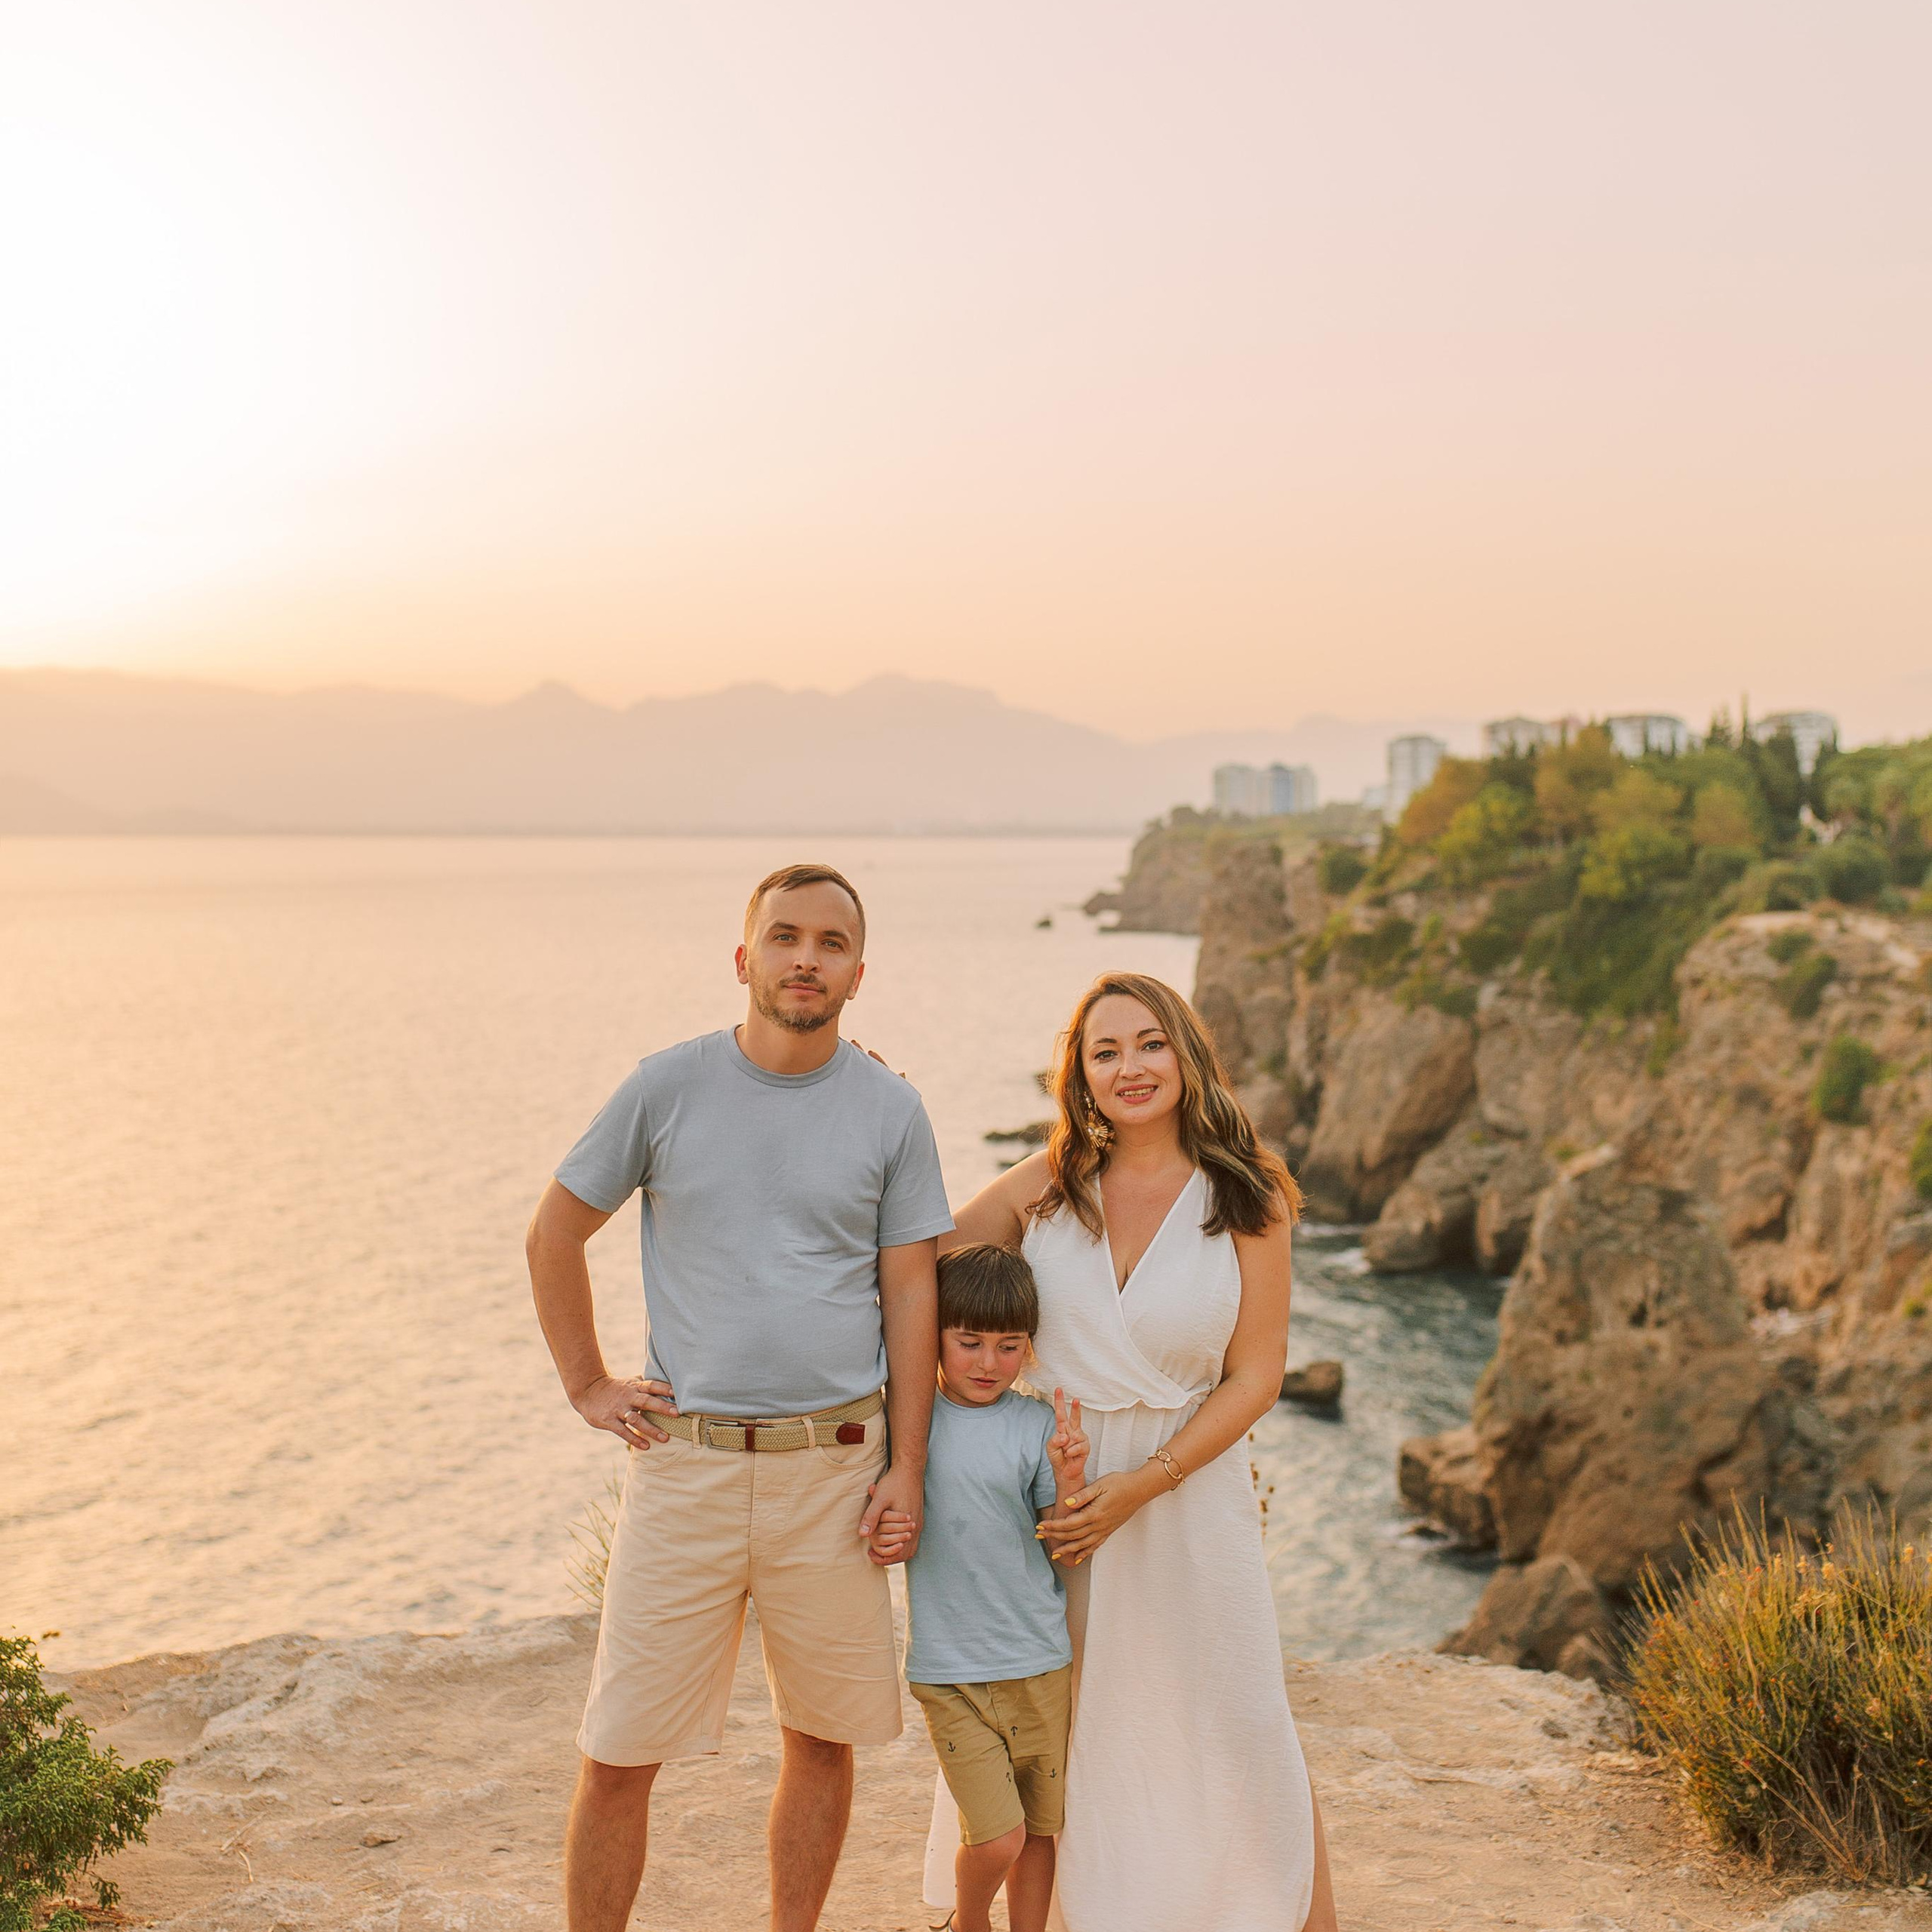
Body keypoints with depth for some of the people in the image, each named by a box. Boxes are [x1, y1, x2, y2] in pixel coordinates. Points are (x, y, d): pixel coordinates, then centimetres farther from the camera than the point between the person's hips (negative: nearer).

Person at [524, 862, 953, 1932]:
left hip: (834, 1464, 1)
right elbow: (552, 1236, 9)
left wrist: (907, 1468, -1)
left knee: (822, 1738, 12)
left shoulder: (890, 1110, 3)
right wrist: (587, 1389, 4)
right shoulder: (668, 1086, 0)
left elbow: (912, 1294, 4)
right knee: (619, 1755, 0)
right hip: (686, 1459, -1)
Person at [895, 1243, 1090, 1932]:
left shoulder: (1037, 1425, -1)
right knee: (997, 1835, -7)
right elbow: (885, 1534, 10)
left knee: (1040, 1826, 11)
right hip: (948, 1668, -1)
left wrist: (1068, 1479, -19)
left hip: (1039, 1662, 2)